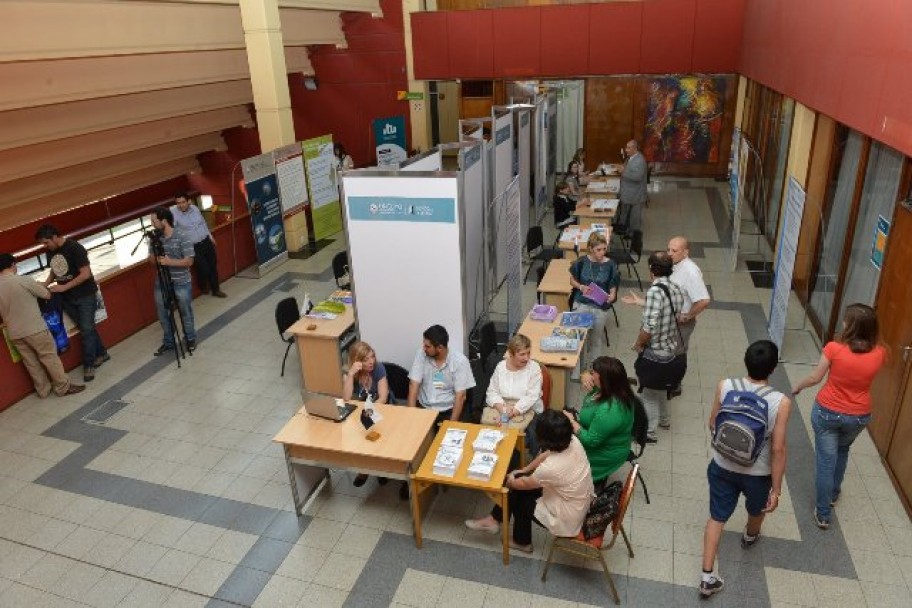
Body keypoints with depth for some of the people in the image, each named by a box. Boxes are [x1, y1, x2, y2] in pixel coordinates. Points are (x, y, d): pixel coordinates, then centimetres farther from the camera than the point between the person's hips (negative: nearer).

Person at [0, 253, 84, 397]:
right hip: (34, 329, -6)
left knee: (31, 362, 15)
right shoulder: (23, 280, -15)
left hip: (14, 333, 6)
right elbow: (47, 295, -6)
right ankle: (63, 387, 10)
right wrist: (39, 286, 17)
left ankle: (43, 390, 25)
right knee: (50, 357, 5)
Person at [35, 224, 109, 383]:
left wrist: (64, 287, -21)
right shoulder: (50, 251, 3)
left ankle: (88, 365, 5)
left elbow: (86, 274, -21)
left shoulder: (75, 248, -18)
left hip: (85, 295, -6)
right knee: (86, 328, 13)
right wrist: (46, 284, 0)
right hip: (67, 298, 6)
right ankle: (101, 353, 28)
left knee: (87, 330, -3)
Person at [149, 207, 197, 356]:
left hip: (181, 283, -5)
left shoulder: (181, 237, -14)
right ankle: (168, 342, 28)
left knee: (185, 313, 10)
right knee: (163, 315, 12)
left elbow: (189, 261, -15)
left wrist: (169, 261, -24)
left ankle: (190, 339, 29)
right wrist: (156, 259, -13)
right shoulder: (156, 237, 1)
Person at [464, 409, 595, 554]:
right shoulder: (573, 441, -17)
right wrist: (524, 470, 13)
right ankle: (494, 520, 25)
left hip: (567, 519, -7)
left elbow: (524, 484, -14)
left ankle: (522, 542, 39)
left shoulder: (551, 468, -36)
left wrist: (511, 481, 7)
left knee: (520, 499, 14)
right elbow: (546, 455, 5)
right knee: (519, 478, 8)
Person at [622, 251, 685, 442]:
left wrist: (638, 344, -12)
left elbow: (649, 327, -30)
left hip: (655, 354, -8)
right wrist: (639, 302, 21)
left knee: (649, 392, 11)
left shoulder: (655, 291, -28)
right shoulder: (676, 289, -3)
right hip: (671, 348, 8)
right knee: (659, 388, 28)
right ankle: (663, 419, 48)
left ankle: (648, 431, 26)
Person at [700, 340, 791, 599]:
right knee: (756, 509, 32)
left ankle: (708, 577, 19)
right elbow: (778, 449, -19)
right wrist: (776, 489, -8)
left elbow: (713, 425, -4)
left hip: (722, 466, 1)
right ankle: (750, 537, 63)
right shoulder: (781, 402, -25)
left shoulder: (724, 387, -19)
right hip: (758, 473, -1)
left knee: (717, 517, 18)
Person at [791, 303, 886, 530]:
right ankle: (833, 493, 49)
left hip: (827, 411, -3)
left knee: (826, 460, 10)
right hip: (859, 416, 3)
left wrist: (798, 387, 8)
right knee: (842, 451, 31)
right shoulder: (880, 353, -15)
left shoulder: (834, 348, -23)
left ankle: (823, 514, 21)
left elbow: (815, 378, -9)